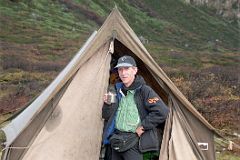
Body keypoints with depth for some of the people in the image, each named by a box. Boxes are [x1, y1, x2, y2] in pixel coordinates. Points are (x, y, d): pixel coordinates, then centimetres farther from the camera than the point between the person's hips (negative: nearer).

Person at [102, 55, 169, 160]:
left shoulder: (144, 90, -11)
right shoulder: (117, 90, 8)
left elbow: (161, 112, -20)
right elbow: (107, 116, 15)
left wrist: (143, 127, -16)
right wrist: (108, 104, -5)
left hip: (132, 142, -6)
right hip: (116, 139, 6)